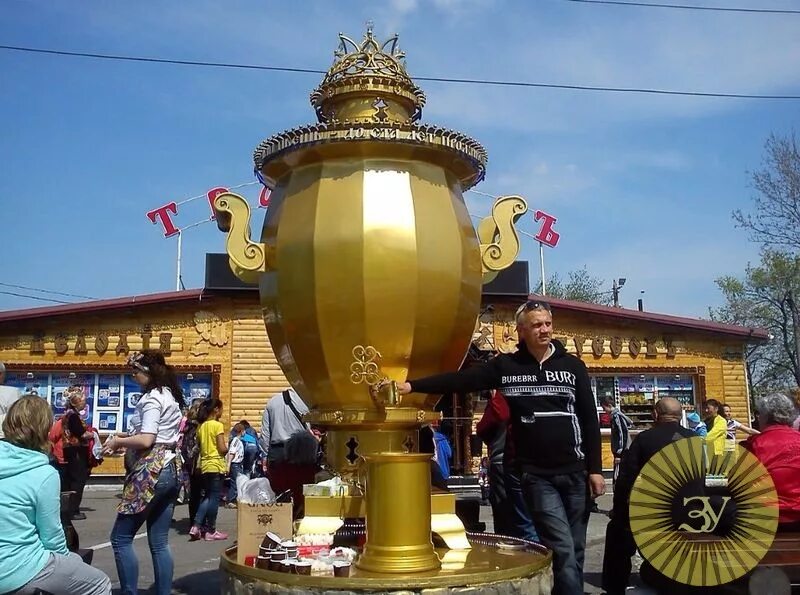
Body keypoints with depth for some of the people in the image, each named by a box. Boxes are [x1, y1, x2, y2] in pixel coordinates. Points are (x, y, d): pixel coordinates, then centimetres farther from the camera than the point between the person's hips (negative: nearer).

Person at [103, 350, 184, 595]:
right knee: (159, 543, 9)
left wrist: (118, 441, -4)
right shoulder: (170, 396, 17)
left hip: (151, 471, -9)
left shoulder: (152, 397, -11)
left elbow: (146, 441, -19)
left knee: (120, 538, 0)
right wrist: (127, 437, 13)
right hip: (168, 470, 9)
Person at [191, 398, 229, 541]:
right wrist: (227, 449, 4)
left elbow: (199, 446, 15)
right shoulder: (218, 425, -12)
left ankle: (196, 526, 7)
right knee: (214, 497, 0)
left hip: (204, 465, 7)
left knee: (207, 496, 16)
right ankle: (210, 531, 5)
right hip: (216, 465, -7)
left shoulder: (201, 426, 9)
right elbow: (222, 449, -16)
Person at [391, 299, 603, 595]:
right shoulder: (506, 366, 1)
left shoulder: (573, 366, 4)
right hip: (537, 475, -2)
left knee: (575, 551, 10)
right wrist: (411, 386, -16)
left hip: (575, 472, 2)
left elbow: (589, 419, 5)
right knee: (563, 551, -8)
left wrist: (595, 469, 0)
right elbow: (460, 379, -6)